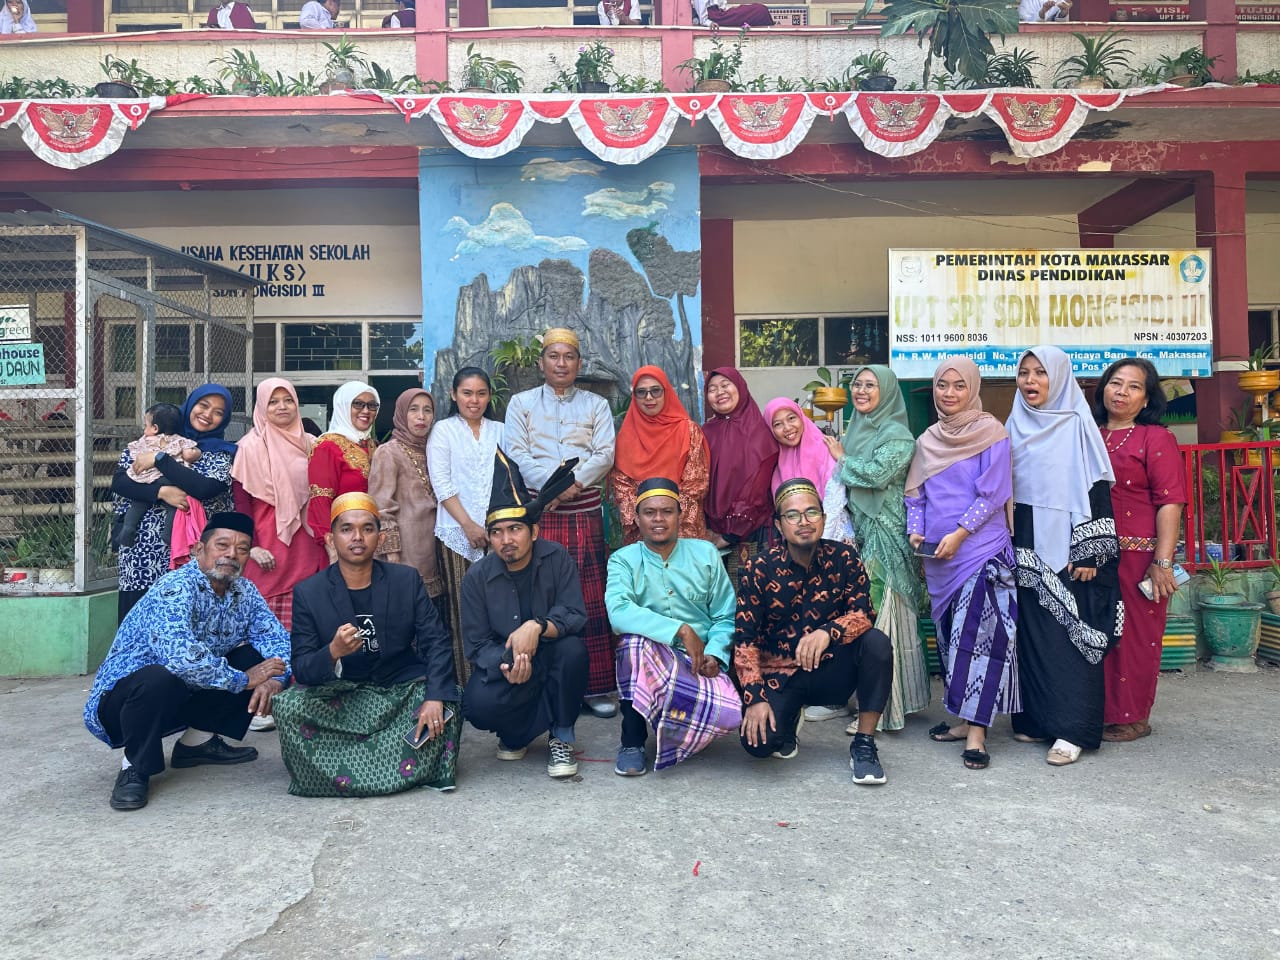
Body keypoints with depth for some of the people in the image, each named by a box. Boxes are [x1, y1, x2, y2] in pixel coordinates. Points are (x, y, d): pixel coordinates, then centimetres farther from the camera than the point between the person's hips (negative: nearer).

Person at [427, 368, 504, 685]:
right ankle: (465, 683, 3)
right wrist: (468, 524, -10)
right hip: (458, 533, -2)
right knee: (462, 610, -3)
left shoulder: (500, 431, 15)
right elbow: (441, 483, -2)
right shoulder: (444, 430, 7)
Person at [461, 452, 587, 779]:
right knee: (478, 706, -31)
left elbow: (575, 615, -18)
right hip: (502, 662, 0)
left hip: (550, 662, 0)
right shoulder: (477, 577, -8)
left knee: (573, 649, -34)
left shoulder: (556, 559, -11)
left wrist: (537, 626, -39)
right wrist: (506, 664, -31)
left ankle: (561, 738, -10)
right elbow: (477, 644, -8)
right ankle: (517, 735, 5)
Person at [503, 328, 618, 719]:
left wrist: (574, 483, -14)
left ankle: (594, 687, 6)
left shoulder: (596, 405, 15)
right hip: (540, 511, -1)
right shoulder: (522, 403, 12)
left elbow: (605, 454, 2)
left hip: (585, 511, 1)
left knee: (591, 598, -1)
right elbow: (516, 454, 0)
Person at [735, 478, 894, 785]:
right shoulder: (760, 570, -10)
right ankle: (788, 718, 14)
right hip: (779, 674, -1)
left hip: (831, 670, 1)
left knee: (877, 643, -27)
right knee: (758, 742, -26)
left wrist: (827, 632, -36)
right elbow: (745, 640, -11)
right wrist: (755, 698, -22)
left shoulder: (843, 558, -6)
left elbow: (863, 613, -15)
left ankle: (863, 745, -12)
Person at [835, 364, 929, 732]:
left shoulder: (897, 434, -7)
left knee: (880, 617, -7)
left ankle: (884, 706, -1)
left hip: (884, 532, -7)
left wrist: (843, 459, -6)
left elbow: (877, 473, -20)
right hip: (857, 528, 7)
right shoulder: (856, 428, 17)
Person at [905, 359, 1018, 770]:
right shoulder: (928, 441, 14)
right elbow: (916, 495, 17)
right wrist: (916, 529, 0)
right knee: (949, 636, 10)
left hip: (982, 550, -6)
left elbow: (993, 494, -9)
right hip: (937, 554, 6)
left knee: (978, 636, -12)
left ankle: (976, 733, -10)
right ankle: (963, 718, 20)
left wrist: (959, 533, -15)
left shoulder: (991, 432, -2)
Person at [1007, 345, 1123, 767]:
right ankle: (1037, 718, 16)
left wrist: (1089, 551, -15)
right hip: (1027, 550, 5)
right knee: (1032, 633, 7)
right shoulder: (1014, 427, 11)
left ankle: (1073, 729, 0)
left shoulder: (1077, 425, -4)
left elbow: (1096, 489, -9)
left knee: (1069, 635, -4)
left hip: (1067, 549, -5)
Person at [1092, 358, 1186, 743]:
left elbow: (1170, 503, -10)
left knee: (1134, 635, 4)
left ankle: (1133, 717, 17)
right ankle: (1097, 710, 23)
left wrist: (1162, 562, -16)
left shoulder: (1156, 439, -3)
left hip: (1137, 557, -5)